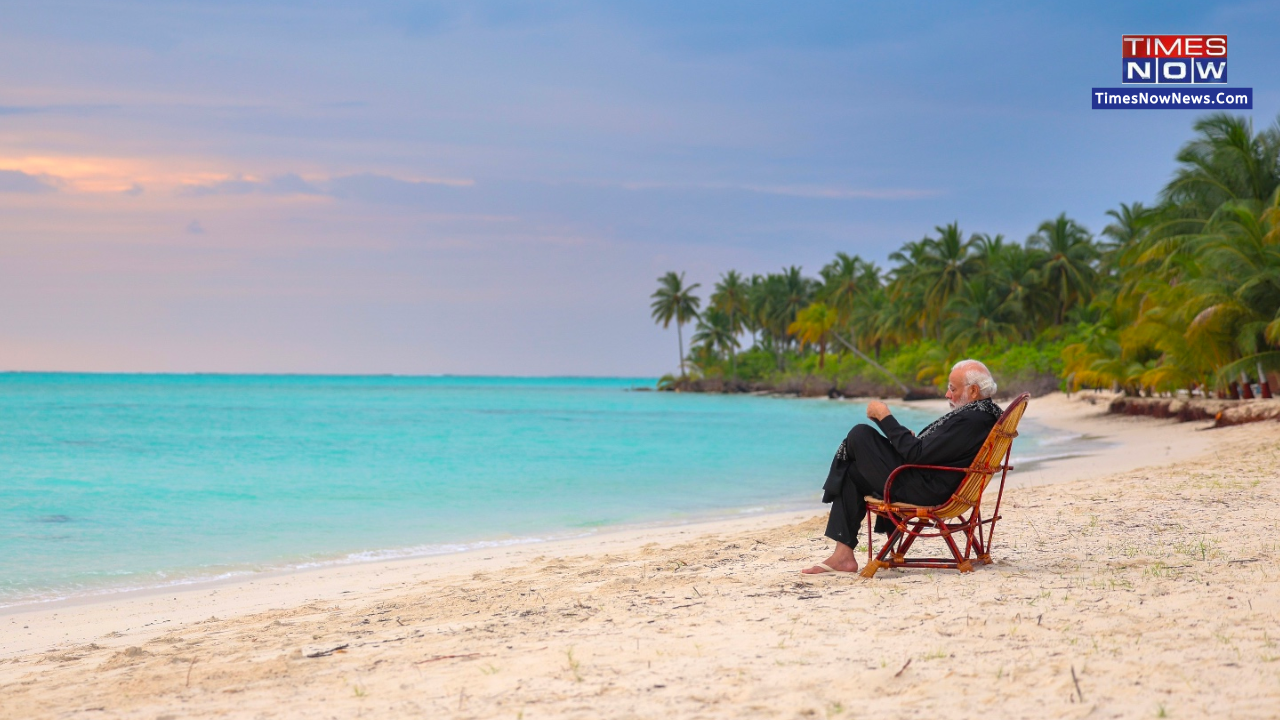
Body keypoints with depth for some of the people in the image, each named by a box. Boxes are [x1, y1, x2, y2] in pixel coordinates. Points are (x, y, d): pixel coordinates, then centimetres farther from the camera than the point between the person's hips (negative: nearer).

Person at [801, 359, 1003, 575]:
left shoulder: (970, 420, -22)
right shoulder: (986, 413, 10)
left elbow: (916, 454, -24)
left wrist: (885, 417, -15)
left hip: (920, 491, -11)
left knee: (859, 435, -7)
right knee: (851, 473, 16)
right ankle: (843, 555, 13)